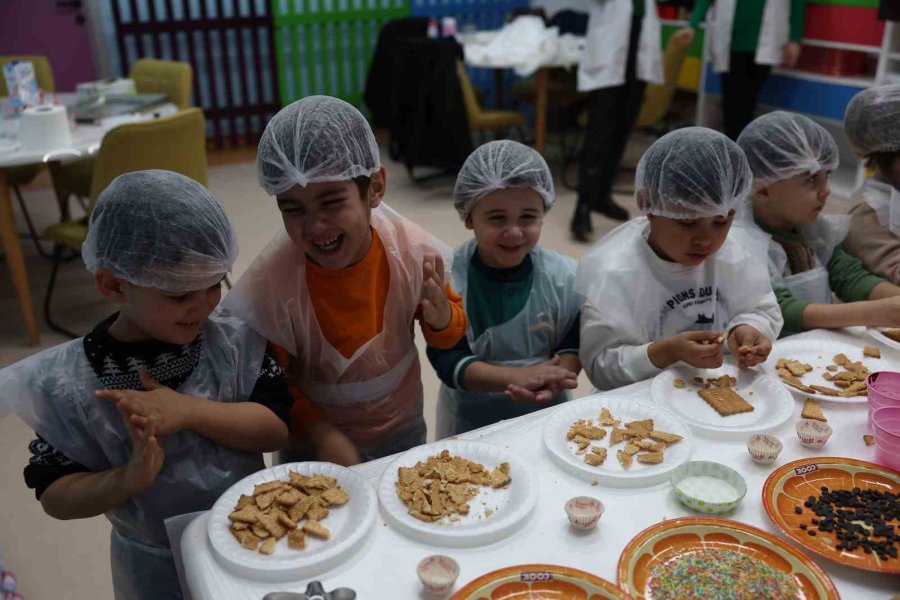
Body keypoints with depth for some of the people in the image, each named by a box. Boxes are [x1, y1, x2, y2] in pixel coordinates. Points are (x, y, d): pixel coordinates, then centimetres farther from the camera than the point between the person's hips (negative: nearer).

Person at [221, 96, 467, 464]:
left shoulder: (414, 252, -21)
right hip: (314, 448, -2)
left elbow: (449, 338, -3)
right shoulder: (268, 283, -27)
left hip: (404, 431, 3)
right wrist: (324, 437, -28)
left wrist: (441, 318, -25)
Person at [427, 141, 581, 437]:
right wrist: (515, 377, -35)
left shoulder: (564, 275, -12)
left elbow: (574, 344, -6)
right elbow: (447, 361, -22)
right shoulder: (447, 279, -20)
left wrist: (554, 378, -28)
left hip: (548, 414, 2)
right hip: (469, 421, -2)